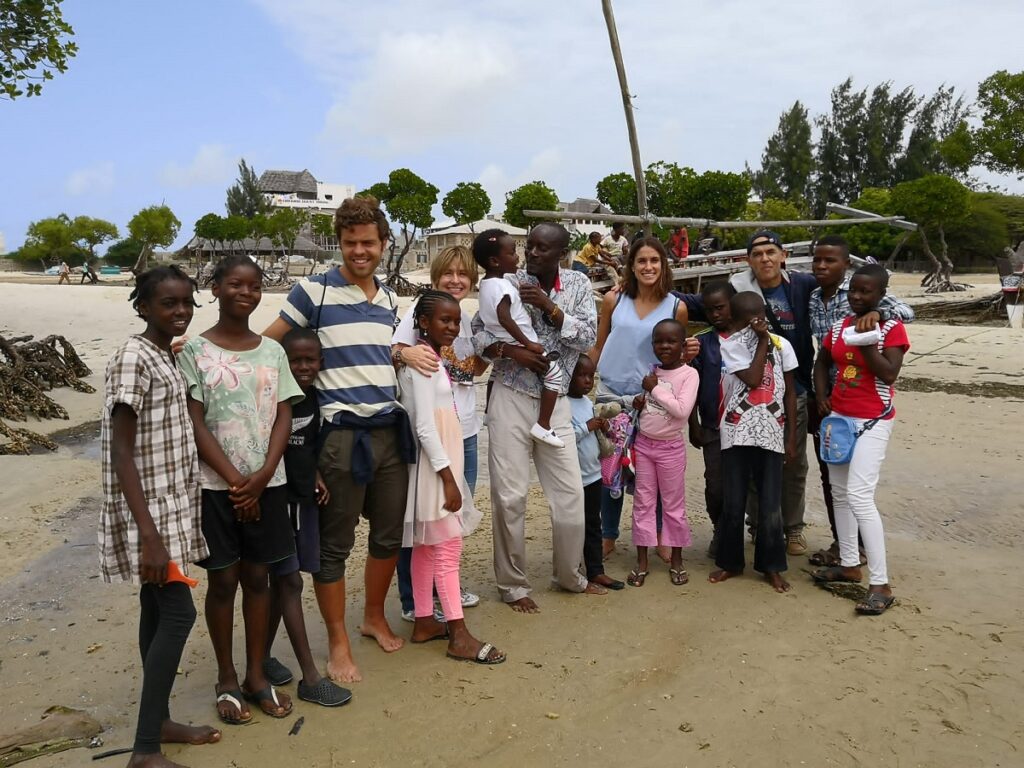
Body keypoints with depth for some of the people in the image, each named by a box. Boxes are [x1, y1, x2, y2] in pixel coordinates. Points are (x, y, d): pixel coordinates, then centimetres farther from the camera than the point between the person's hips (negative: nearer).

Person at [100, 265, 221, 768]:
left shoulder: (167, 359, 11)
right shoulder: (133, 359, -17)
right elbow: (121, 452, -21)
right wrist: (148, 534, -26)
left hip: (171, 506, 9)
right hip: (148, 511, -9)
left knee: (157, 611, 15)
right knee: (178, 612, -8)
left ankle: (158, 721, 27)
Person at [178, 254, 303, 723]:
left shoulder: (272, 351, 6)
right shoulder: (195, 351, -3)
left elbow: (283, 419, 3)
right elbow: (195, 424, -7)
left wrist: (261, 477, -9)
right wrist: (235, 480, -12)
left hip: (266, 484, 3)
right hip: (216, 485, -3)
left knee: (257, 577, 10)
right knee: (223, 580, 6)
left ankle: (256, 675, 23)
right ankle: (226, 679, 21)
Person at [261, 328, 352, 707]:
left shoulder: (314, 397, 4)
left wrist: (315, 476, 5)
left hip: (304, 497, 6)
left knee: (280, 581, 14)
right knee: (290, 581, -3)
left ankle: (264, 657, 30)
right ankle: (310, 678, 3)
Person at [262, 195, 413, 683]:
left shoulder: (389, 299, 13)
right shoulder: (313, 291, -6)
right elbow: (266, 343, -3)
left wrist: (406, 353, 4)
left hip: (391, 430, 6)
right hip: (341, 435, -6)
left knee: (390, 534, 15)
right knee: (334, 545, 4)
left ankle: (375, 617, 37)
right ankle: (338, 642, 21)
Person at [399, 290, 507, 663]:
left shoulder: (432, 360, 13)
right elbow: (424, 425, -21)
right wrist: (448, 477, -22)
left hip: (440, 462, 10)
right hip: (434, 464, -10)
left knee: (427, 545, 14)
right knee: (449, 546, -6)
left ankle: (424, 622, 24)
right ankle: (459, 637, 0)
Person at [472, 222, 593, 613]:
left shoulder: (578, 284, 4)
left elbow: (588, 338, -6)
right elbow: (477, 332, -3)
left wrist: (549, 306, -17)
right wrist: (511, 351, -19)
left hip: (555, 402, 2)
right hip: (511, 398, -2)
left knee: (570, 495, 6)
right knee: (510, 496, 0)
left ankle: (570, 575, 29)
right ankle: (512, 585, 17)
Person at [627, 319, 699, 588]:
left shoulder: (689, 374, -11)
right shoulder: (649, 371, 5)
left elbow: (682, 410, -23)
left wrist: (655, 389, -17)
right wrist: (638, 402, -2)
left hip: (671, 447, -4)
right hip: (643, 444, 4)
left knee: (674, 504, 7)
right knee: (643, 502, 7)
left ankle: (676, 559, 21)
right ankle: (641, 561, 15)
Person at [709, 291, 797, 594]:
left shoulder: (781, 344, 2)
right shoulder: (730, 345, -3)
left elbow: (790, 392, 7)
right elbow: (753, 379, -16)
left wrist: (792, 434, 5)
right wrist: (762, 341, -10)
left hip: (771, 434, 1)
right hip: (737, 433, -1)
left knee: (770, 506, 4)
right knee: (733, 504, 6)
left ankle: (771, 566, 21)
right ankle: (730, 562, 23)